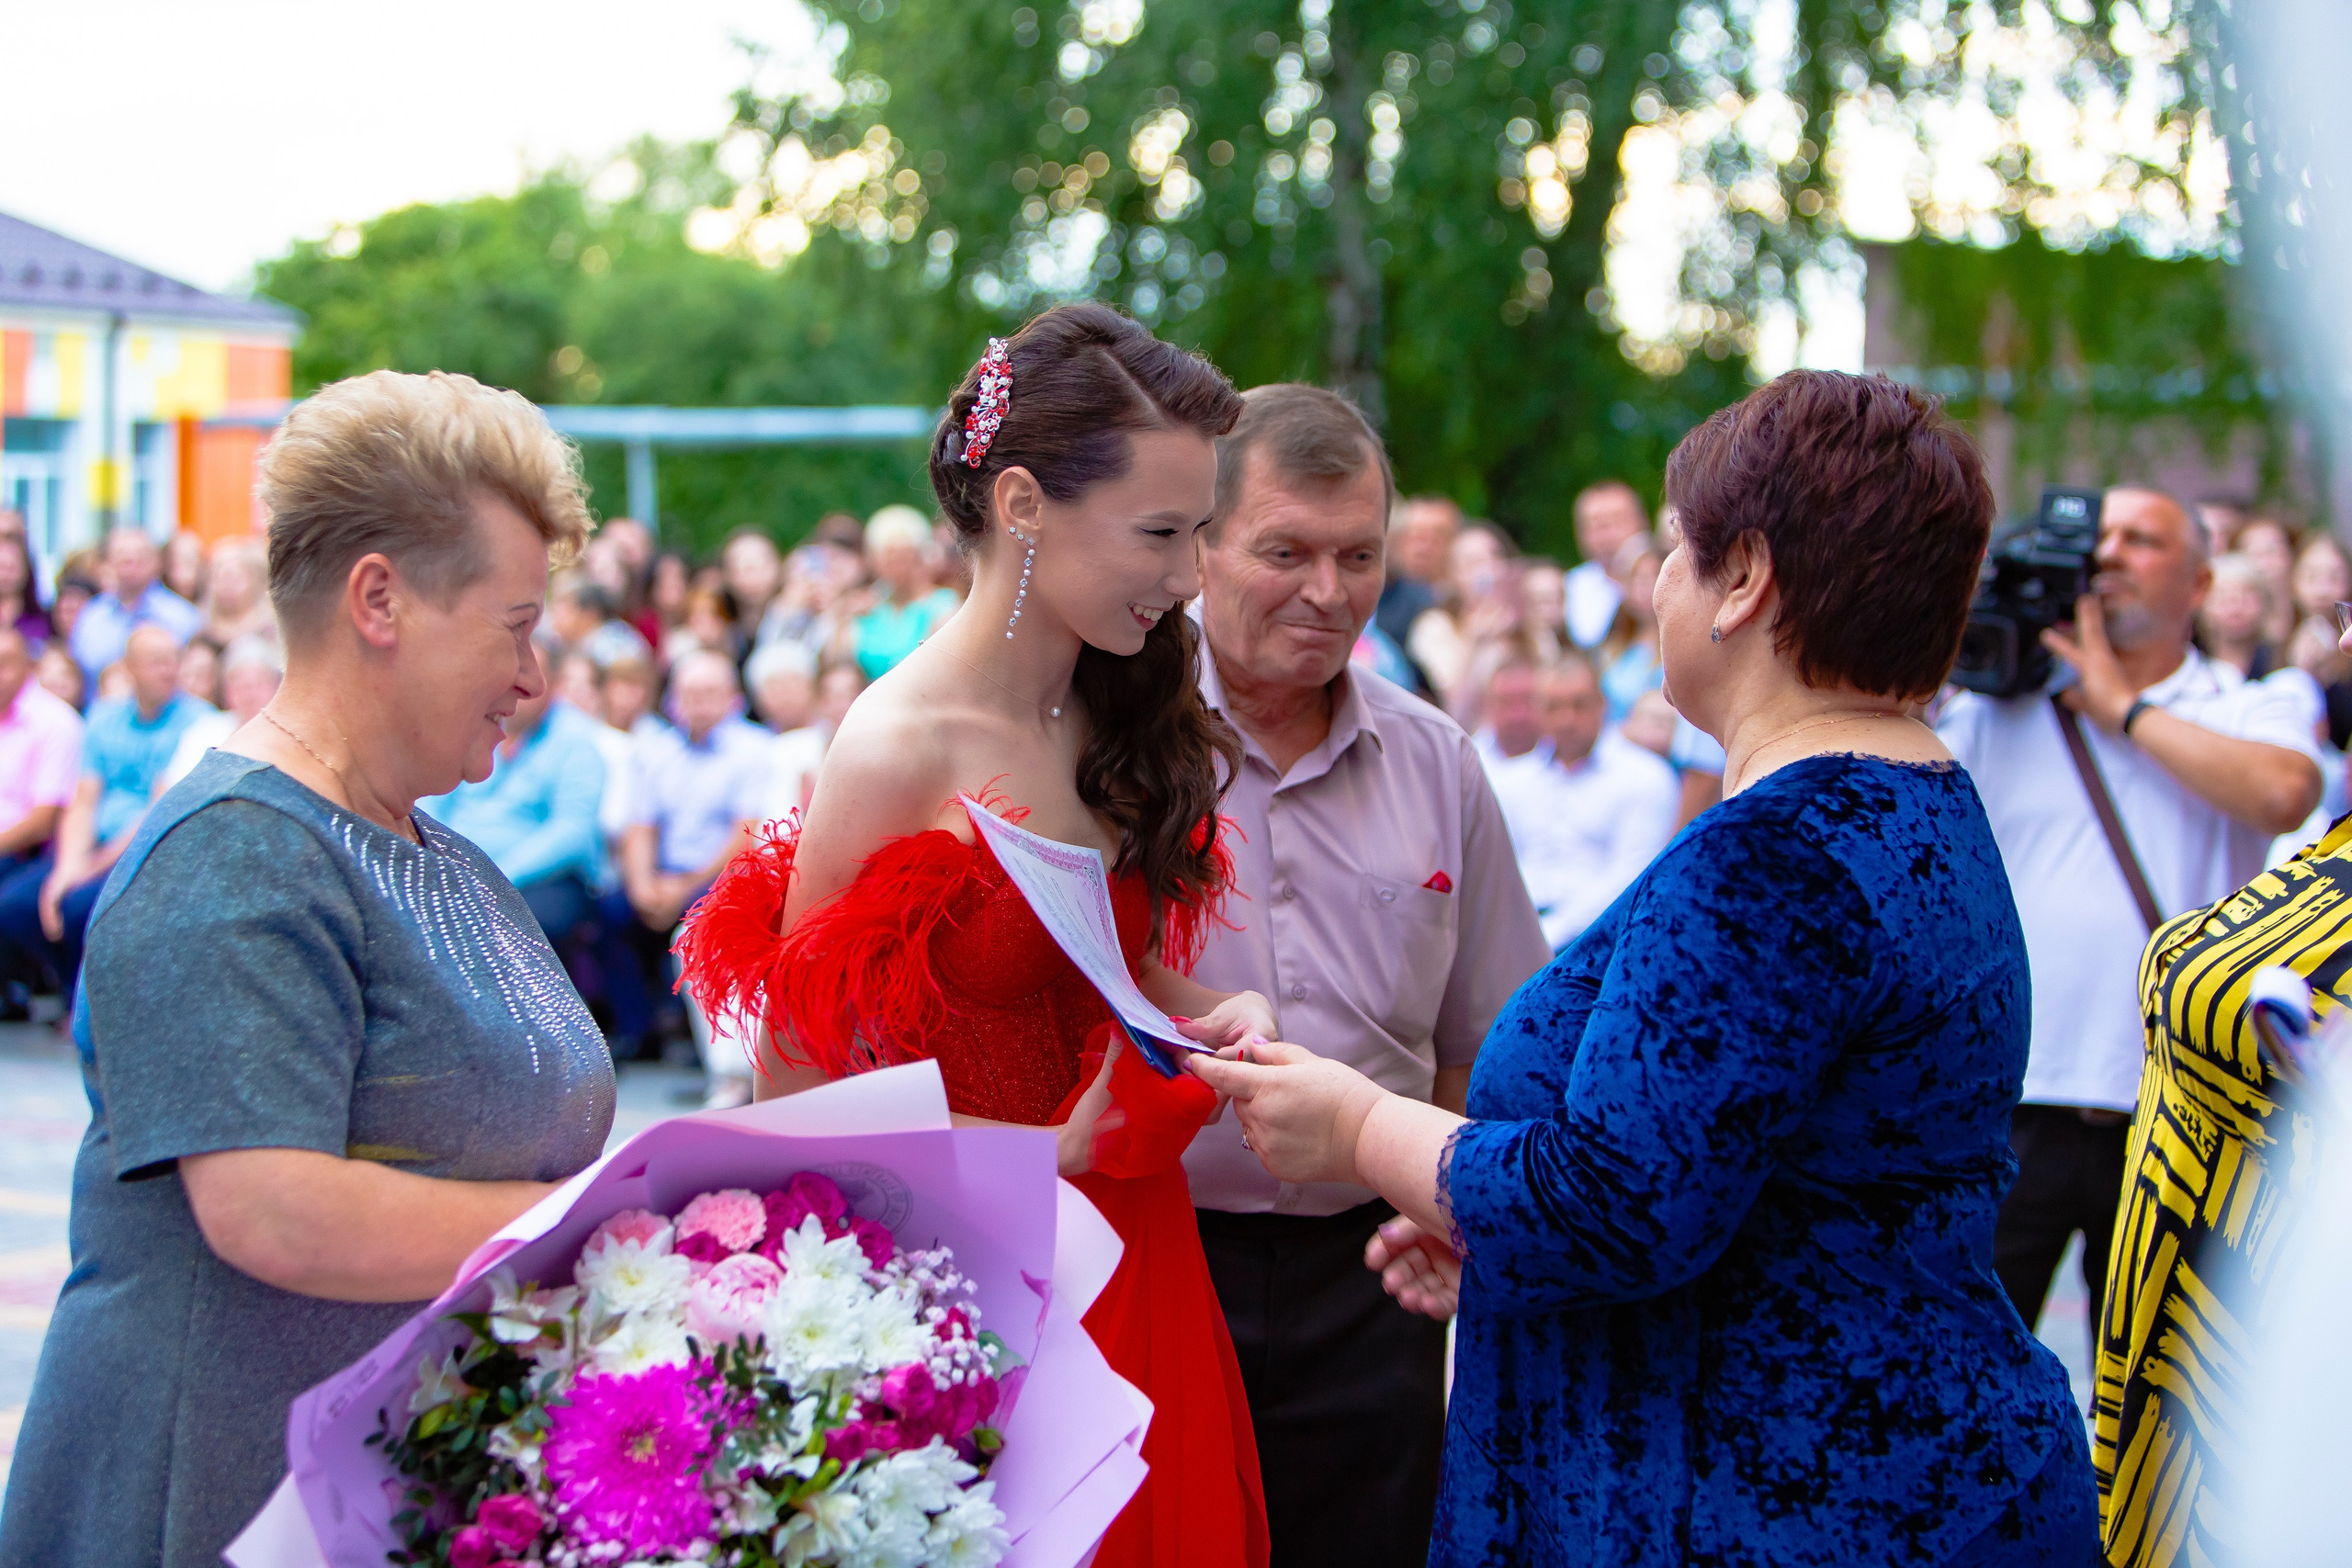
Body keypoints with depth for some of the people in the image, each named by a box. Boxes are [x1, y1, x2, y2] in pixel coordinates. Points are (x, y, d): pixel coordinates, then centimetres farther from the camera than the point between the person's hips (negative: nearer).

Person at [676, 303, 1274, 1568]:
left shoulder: (1123, 725, 5)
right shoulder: (901, 748, -17)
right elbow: (799, 1088, -13)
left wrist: (1212, 1022, -3)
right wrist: (1047, 1149, -17)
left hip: (1135, 1271, 7)